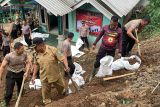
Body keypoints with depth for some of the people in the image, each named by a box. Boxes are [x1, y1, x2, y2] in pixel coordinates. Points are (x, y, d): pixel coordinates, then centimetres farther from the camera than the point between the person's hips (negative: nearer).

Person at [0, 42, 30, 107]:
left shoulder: (24, 55, -16)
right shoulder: (9, 56, -25)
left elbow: (27, 63, 2)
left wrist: (26, 72, -11)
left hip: (20, 73, 3)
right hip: (11, 74, -3)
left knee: (21, 88, 21)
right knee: (9, 91, 1)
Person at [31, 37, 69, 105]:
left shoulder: (53, 50, -21)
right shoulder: (37, 53, -6)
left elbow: (63, 58, -19)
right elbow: (36, 64, 8)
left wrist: (66, 67, -36)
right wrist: (34, 75, 7)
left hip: (56, 75, -2)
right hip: (44, 78, 2)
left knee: (62, 88, 20)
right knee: (45, 92, 14)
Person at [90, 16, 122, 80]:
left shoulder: (119, 31, -10)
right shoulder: (105, 27, -10)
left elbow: (120, 42, -4)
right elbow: (99, 36, 3)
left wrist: (119, 51, -5)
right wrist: (94, 44, 6)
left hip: (112, 50, 1)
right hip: (103, 48, 0)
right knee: (98, 62, 3)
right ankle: (93, 74, 23)